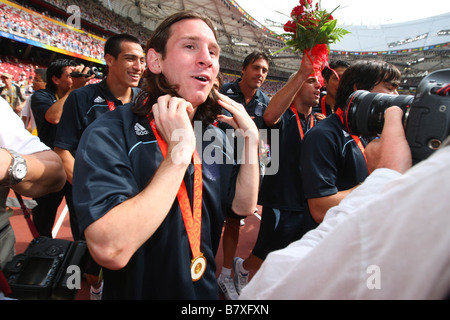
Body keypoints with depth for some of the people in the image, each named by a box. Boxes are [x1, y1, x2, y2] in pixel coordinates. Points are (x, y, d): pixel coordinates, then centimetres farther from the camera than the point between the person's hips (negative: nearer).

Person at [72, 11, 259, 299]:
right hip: (138, 290, -5)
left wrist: (251, 137, -11)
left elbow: (244, 206, 0)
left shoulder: (214, 135, -2)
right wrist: (180, 151, -31)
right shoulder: (108, 135, -23)